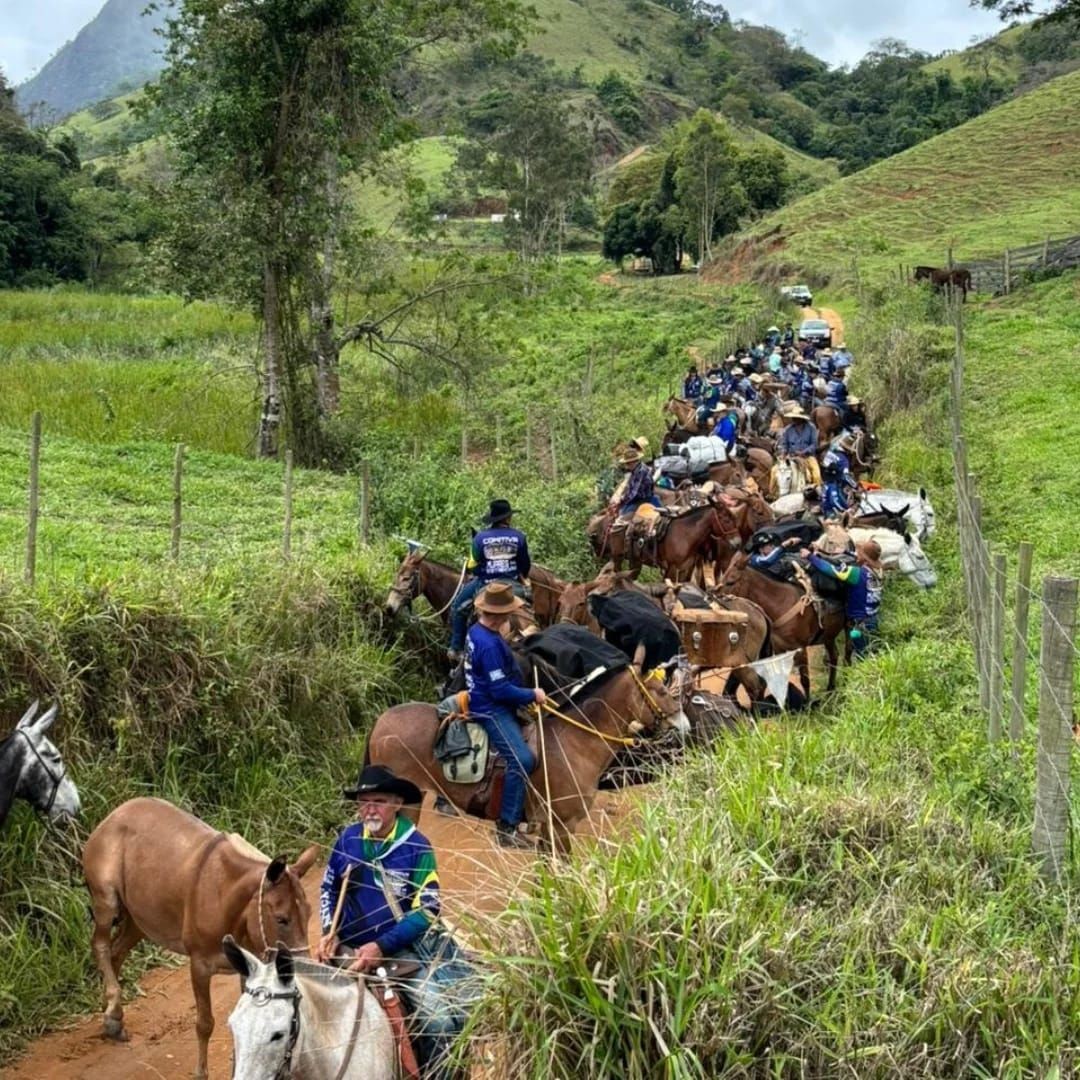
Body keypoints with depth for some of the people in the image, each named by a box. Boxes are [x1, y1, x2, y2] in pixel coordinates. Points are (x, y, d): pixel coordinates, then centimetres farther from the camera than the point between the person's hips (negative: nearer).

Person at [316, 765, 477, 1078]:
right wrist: (329, 933, -3)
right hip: (351, 948, 2)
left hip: (405, 947, -2)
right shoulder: (347, 838, 0)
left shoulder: (416, 846, -9)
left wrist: (382, 946, -21)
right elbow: (328, 890, 14)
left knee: (438, 1020, -17)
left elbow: (425, 910, -12)